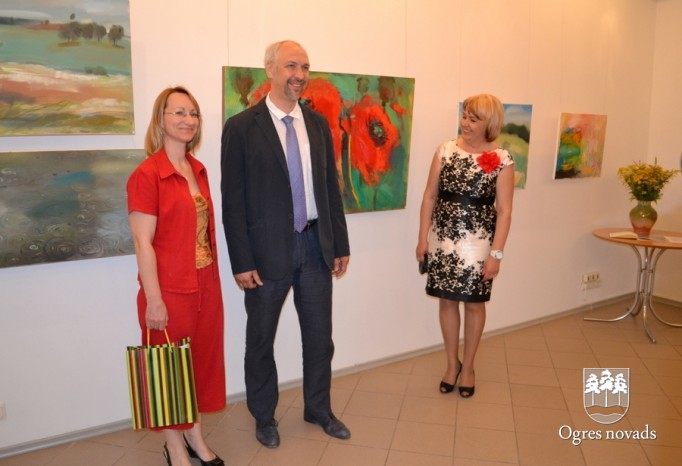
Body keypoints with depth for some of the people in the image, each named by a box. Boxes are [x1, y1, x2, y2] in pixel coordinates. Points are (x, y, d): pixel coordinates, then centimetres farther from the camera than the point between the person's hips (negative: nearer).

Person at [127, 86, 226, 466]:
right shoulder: (146, 175, -13)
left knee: (204, 360, 17)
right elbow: (143, 243, -15)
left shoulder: (199, 170, 8)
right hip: (170, 290, -6)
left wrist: (213, 280, 10)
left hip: (206, 285, 7)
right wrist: (153, 301, -16)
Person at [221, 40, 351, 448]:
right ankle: (264, 416, 35)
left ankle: (318, 408, 37)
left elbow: (331, 187, 8)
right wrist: (242, 262, -12)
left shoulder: (318, 123, 6)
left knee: (320, 336, 15)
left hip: (316, 245, 4)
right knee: (261, 339, 13)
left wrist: (341, 244, 7)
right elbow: (233, 201, -10)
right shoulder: (242, 127, -8)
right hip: (268, 249, -4)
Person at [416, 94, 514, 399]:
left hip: (478, 243, -2)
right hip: (443, 240, 2)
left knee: (474, 303, 10)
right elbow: (430, 197, 4)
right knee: (447, 301, 11)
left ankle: (467, 366, 30)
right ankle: (452, 363, 31)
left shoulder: (501, 160, -5)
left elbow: (504, 210, -6)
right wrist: (423, 238, 1)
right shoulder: (445, 151, 2)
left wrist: (496, 253, -10)